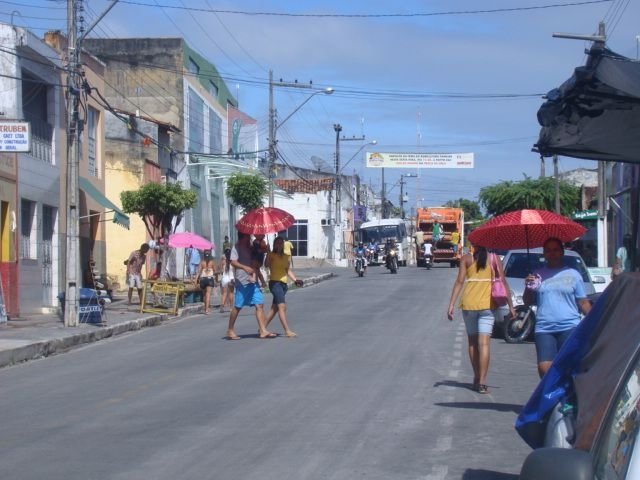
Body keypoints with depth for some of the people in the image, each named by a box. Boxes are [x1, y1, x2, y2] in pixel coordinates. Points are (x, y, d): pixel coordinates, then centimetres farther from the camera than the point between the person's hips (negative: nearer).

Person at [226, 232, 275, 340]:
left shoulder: (249, 248, 17)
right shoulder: (236, 248, -5)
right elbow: (233, 262, -19)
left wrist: (254, 275, 1)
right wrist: (245, 267, -35)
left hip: (252, 281, 7)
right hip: (242, 281, -7)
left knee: (259, 304, -2)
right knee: (237, 307, -1)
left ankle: (263, 331, -4)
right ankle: (230, 331, 10)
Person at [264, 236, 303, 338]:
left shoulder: (285, 256, 16)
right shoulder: (271, 255, -4)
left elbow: (288, 270, 21)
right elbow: (266, 265, -22)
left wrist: (295, 280, 9)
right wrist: (268, 255, -33)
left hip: (283, 283, 7)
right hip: (275, 282, -7)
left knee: (275, 308, 11)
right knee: (282, 306, -15)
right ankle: (287, 331, -19)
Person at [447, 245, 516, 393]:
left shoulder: (467, 259, 4)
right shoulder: (495, 260, 5)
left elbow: (459, 282, -3)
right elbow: (503, 283, 2)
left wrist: (451, 305, -4)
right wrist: (510, 306, 7)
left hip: (468, 304, 1)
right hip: (487, 304, -1)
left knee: (472, 342, 15)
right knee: (484, 343, -6)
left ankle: (477, 378, 24)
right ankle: (482, 382, -14)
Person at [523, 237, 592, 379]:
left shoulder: (573, 274, 9)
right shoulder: (537, 275, 13)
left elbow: (583, 303, 10)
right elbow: (527, 302, 15)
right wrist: (528, 288, -5)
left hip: (569, 328, -1)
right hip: (544, 329, 2)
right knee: (544, 367, -10)